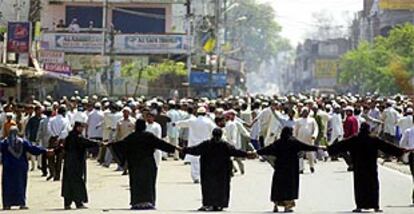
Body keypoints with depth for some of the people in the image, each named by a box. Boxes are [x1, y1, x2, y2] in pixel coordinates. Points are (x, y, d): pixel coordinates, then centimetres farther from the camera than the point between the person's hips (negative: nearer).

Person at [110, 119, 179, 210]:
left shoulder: (131, 137, -1)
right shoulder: (148, 136, -6)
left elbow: (121, 144, 4)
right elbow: (160, 143, -11)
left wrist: (110, 144, 18)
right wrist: (174, 148, -11)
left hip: (135, 164, 2)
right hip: (147, 163, -2)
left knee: (136, 182, 8)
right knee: (147, 182, 3)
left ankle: (136, 203, 4)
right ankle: (148, 202, -6)